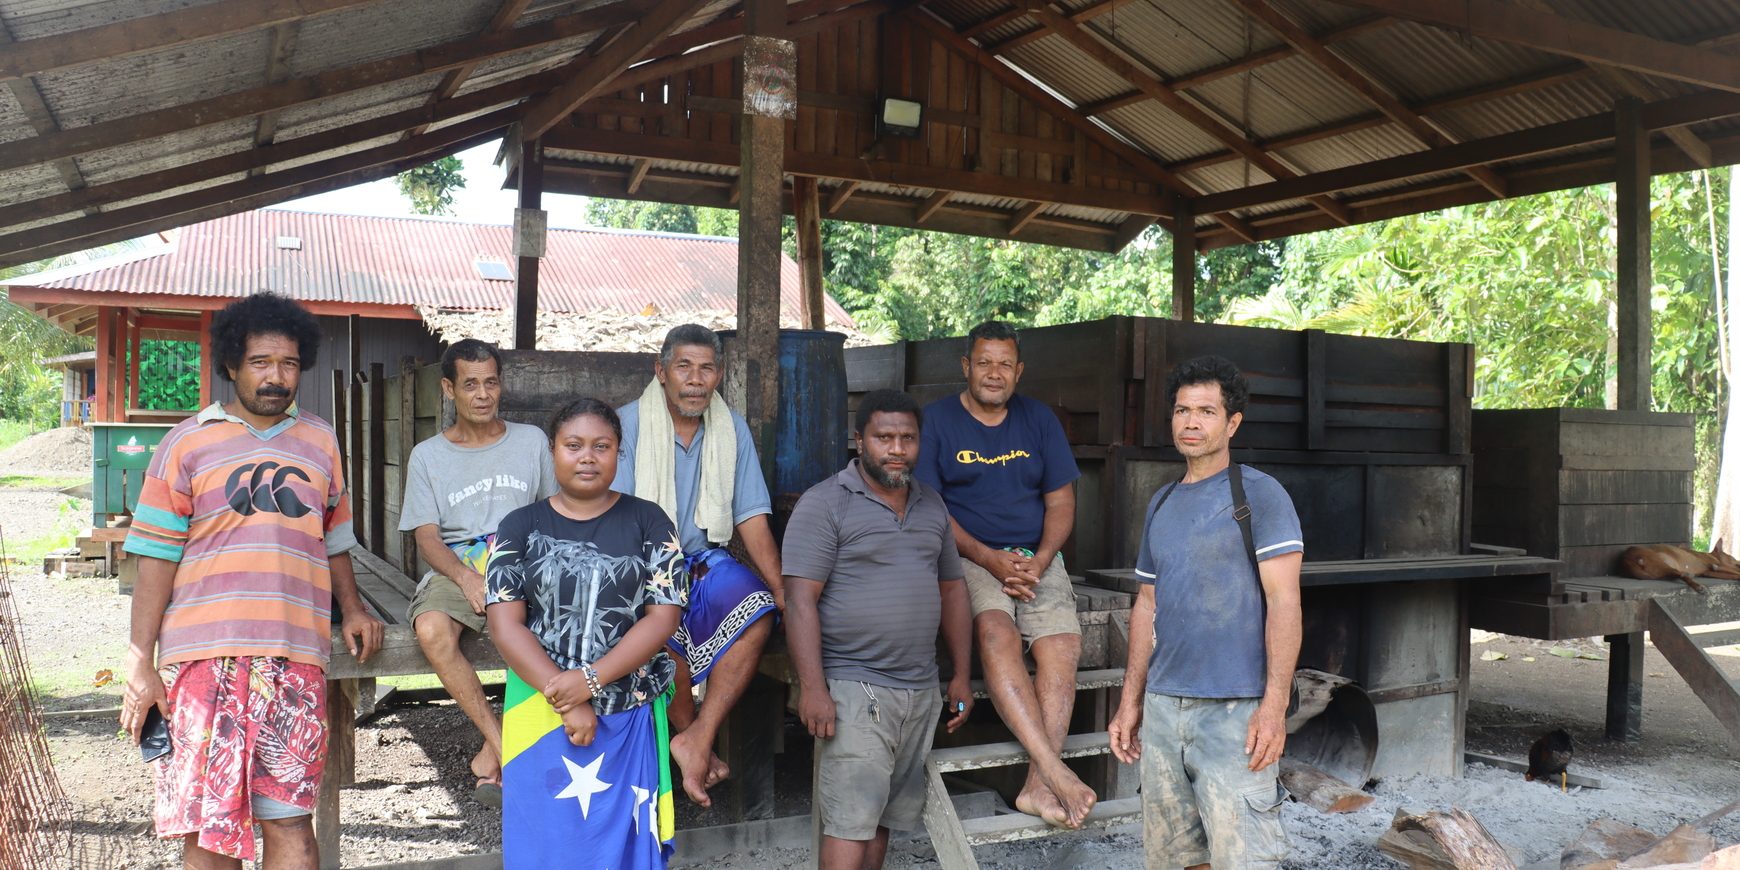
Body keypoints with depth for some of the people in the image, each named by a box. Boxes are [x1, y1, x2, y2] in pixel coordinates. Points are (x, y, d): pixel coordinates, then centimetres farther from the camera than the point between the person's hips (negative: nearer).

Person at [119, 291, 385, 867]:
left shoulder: (320, 441, 14)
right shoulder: (188, 443, 4)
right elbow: (156, 558, 1)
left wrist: (351, 609, 12)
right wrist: (140, 663, -4)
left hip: (296, 657, 2)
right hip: (205, 655, -2)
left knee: (291, 819, 2)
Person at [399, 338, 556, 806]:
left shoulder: (531, 440, 15)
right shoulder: (427, 456, 12)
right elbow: (427, 537, 4)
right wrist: (465, 576, -16)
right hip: (455, 566, 0)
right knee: (432, 630, -34)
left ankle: (493, 753, -20)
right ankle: (502, 743, -21)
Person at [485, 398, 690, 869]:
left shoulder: (648, 522, 3)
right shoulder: (520, 527, 5)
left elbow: (663, 617, -5)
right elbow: (505, 623, -4)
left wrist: (590, 679, -16)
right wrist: (563, 698, -14)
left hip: (629, 717, 0)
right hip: (542, 716, 1)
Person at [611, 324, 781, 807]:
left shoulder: (732, 429, 7)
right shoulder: (627, 424, -5)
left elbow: (752, 518, 5)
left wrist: (784, 594, -4)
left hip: (706, 558, 4)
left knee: (758, 614, -26)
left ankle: (698, 740, -21)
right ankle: (689, 731, -10)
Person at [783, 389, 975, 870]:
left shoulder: (932, 504, 14)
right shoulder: (825, 503, -7)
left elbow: (951, 590, 19)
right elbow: (801, 600, -12)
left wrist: (961, 676, 15)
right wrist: (812, 688, -18)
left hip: (922, 692, 6)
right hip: (854, 690, -6)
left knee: (884, 817, 12)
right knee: (849, 823, -8)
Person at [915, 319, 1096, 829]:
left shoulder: (1040, 420, 12)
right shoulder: (937, 420, 2)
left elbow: (1060, 501, 10)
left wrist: (1041, 560, -8)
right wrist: (989, 558, -15)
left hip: (1036, 558, 4)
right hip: (966, 555, -3)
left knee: (1062, 645, -22)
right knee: (997, 633, -31)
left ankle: (1037, 786, -22)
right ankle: (1057, 773, -35)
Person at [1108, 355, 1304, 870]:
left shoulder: (1258, 494, -5)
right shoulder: (1161, 504, 15)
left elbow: (1283, 601, -10)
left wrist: (1274, 706, -18)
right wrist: (1130, 700, 14)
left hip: (1235, 710, -6)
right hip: (1162, 707, 6)